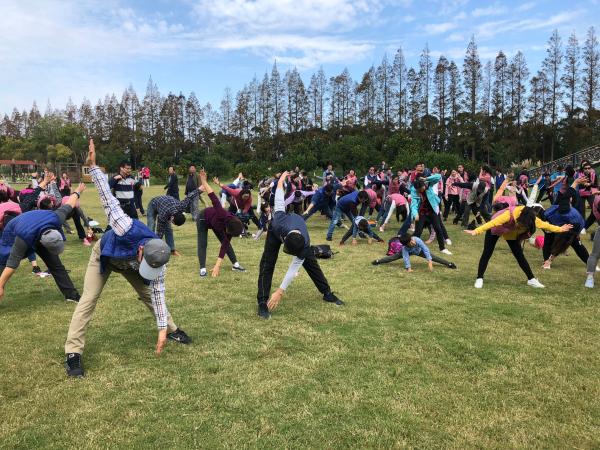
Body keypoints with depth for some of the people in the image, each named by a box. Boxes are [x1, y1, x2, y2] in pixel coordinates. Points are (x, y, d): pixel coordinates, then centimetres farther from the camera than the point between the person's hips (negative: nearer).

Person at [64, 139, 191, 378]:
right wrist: (93, 167, -41)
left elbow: (158, 292, -24)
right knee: (88, 300, -10)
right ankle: (73, 353, -6)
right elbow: (108, 197, -39)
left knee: (149, 293, 4)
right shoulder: (127, 229, -48)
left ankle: (172, 329, 23)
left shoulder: (157, 259, -33)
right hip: (104, 256, -3)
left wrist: (163, 329, -23)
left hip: (127, 264, 3)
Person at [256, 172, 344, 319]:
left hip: (296, 233, 1)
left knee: (311, 263, 4)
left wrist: (280, 292, -37)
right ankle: (262, 303, -13)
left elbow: (293, 269, -34)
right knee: (267, 264, -16)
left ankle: (327, 293, 20)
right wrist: (281, 181, -9)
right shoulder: (279, 223, -47)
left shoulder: (304, 244, -42)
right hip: (275, 231, -1)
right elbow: (280, 201, -28)